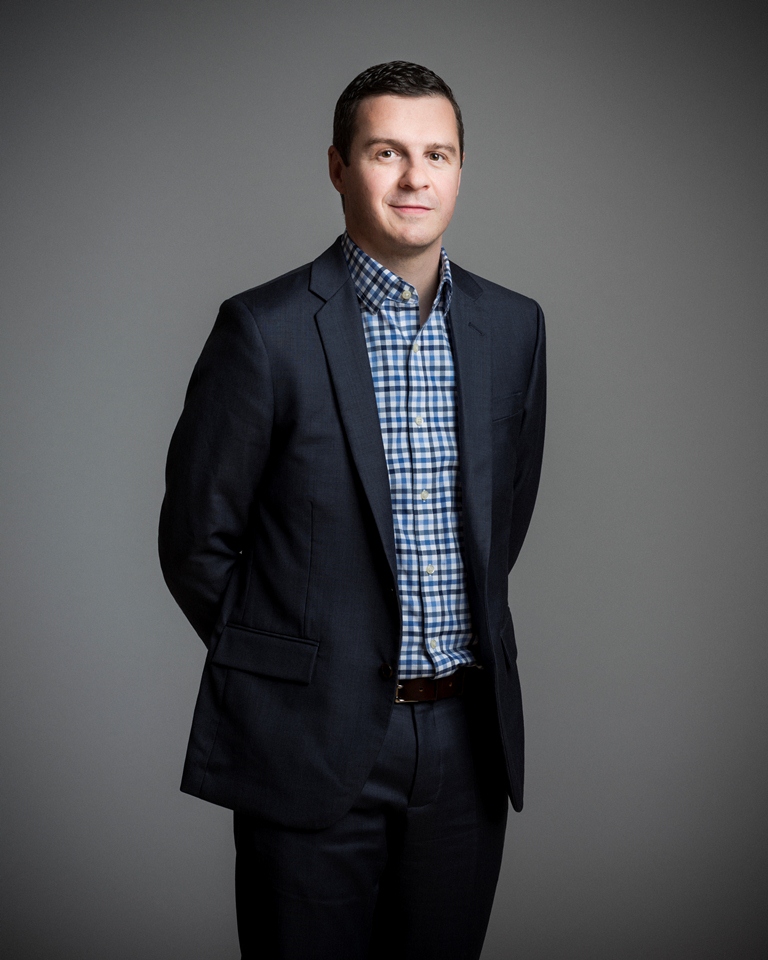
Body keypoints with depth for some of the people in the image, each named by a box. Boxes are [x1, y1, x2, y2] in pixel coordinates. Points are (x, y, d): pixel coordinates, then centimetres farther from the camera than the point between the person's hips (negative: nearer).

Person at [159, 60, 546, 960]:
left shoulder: (512, 326, 5)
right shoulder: (266, 329, -10)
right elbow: (195, 538, -5)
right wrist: (283, 666, 2)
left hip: (469, 735, 4)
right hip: (312, 743, -4)